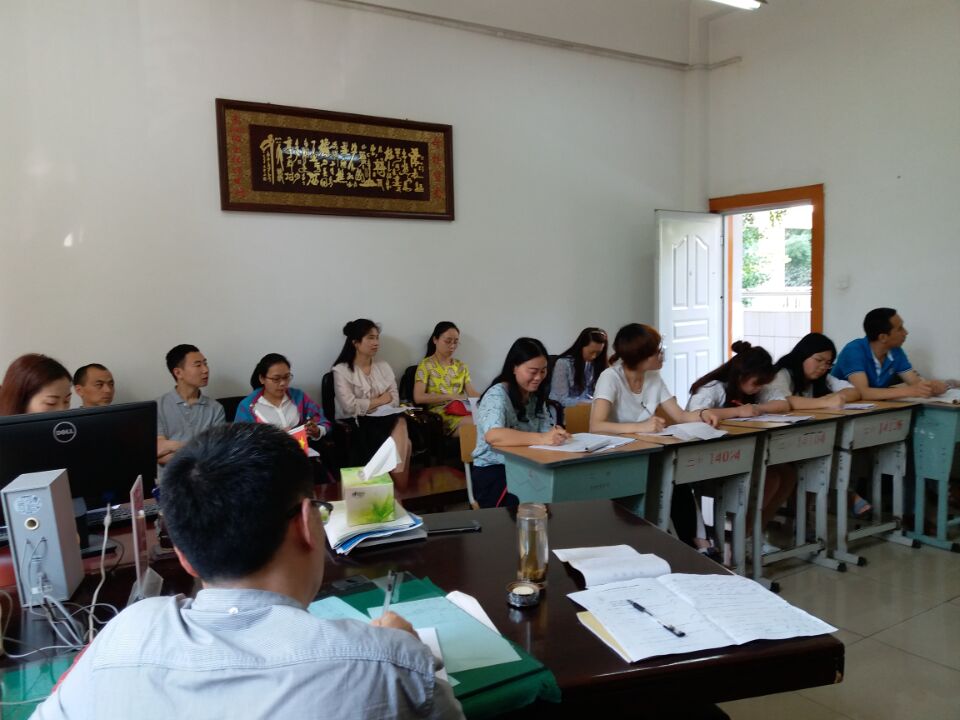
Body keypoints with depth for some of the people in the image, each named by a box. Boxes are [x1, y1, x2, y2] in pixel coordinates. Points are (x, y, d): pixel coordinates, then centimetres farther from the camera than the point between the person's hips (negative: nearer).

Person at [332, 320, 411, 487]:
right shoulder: (342, 370, -3)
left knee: (400, 422, -28)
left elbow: (394, 400, 5)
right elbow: (350, 407, -15)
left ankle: (400, 485, -20)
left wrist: (368, 405, -13)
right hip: (356, 424, -5)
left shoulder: (383, 366, 15)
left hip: (386, 419, 5)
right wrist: (380, 400, -5)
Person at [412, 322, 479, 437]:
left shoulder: (461, 366, 21)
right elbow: (418, 397, -7)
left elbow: (472, 393, 9)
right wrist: (450, 396, -14)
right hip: (439, 413, -5)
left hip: (462, 410, 5)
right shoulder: (426, 365, 5)